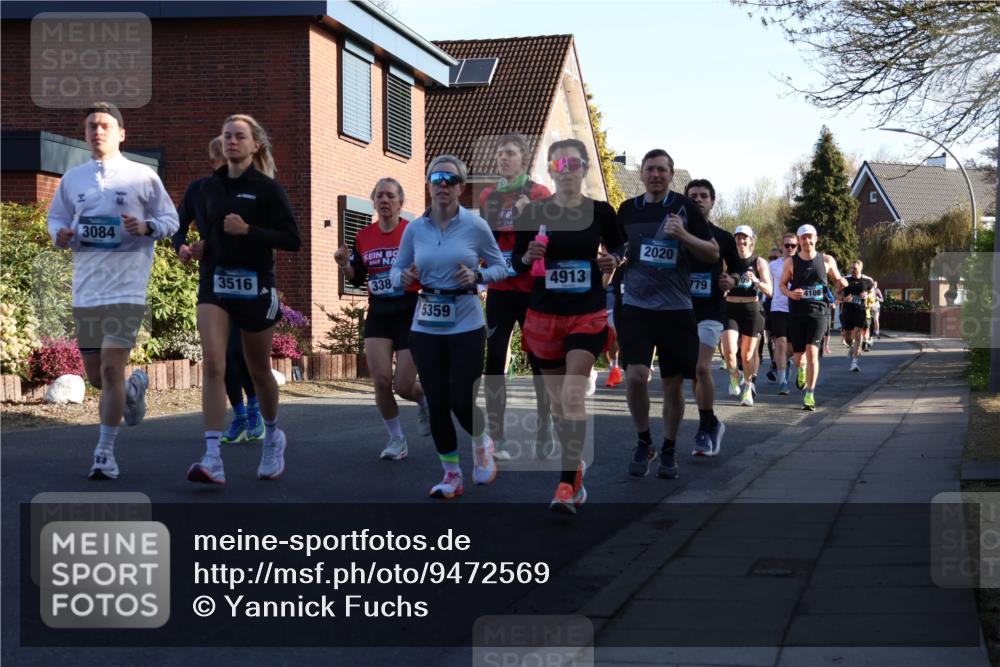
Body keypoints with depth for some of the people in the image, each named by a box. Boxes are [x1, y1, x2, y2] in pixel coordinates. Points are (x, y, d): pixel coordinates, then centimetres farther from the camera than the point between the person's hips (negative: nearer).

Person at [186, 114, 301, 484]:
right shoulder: (211, 186, 9)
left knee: (258, 370, 11)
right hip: (214, 283, 3)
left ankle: (273, 437, 39)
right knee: (212, 365, -15)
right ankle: (212, 460, -21)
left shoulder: (267, 188, -5)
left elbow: (292, 239, -10)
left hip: (255, 286, -3)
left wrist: (248, 231, -20)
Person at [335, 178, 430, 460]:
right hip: (378, 315, 3)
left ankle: (424, 400, 33)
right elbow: (357, 280, 12)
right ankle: (397, 440, 11)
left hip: (410, 314, -3)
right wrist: (344, 265, -6)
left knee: (403, 386, -5)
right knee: (381, 381, -7)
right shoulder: (364, 237, 5)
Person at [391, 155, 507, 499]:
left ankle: (482, 445, 31)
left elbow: (499, 267, 4)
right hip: (425, 328, 3)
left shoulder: (476, 226, -5)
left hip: (466, 326, -2)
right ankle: (452, 475, 21)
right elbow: (396, 269, 10)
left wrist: (477, 276, -16)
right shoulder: (414, 229, 1)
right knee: (437, 405, 5)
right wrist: (404, 278, -13)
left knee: (462, 403, -3)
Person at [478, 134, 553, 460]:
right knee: (494, 359, -3)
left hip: (531, 288, -3)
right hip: (499, 289, 4)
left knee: (538, 359, 5)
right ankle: (496, 439, 1)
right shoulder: (487, 195, 10)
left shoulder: (538, 194, -3)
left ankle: (544, 434, 15)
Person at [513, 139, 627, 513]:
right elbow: (516, 263, 6)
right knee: (557, 400, 11)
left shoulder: (601, 212, -2)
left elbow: (620, 247, 14)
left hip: (588, 316, -2)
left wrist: (613, 260, -7)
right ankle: (575, 465, 32)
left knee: (573, 394, -16)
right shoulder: (534, 212, -1)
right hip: (544, 316, 2)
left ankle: (567, 484, -15)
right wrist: (528, 256, -16)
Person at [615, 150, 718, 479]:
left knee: (673, 384, 6)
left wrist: (684, 236, -17)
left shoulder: (685, 207, -1)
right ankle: (643, 442, 7)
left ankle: (669, 451, 25)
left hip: (676, 308, -1)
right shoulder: (628, 209, 7)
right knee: (635, 375, -15)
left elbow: (713, 253, 0)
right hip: (636, 306, 1)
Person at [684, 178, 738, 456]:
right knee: (694, 371, 6)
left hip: (711, 310, -2)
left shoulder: (723, 238, 5)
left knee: (701, 367, -17)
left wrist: (732, 281, -5)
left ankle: (707, 426, -5)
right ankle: (709, 424, 20)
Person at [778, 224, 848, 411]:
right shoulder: (791, 262, 2)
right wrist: (790, 293, -13)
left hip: (818, 312, -1)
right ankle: (802, 369, 46)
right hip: (797, 313, 1)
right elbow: (781, 284, 9)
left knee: (812, 351, -17)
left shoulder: (827, 260, 3)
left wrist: (842, 283, -10)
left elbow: (837, 280, 15)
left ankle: (809, 395, -12)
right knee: (798, 357, 7)